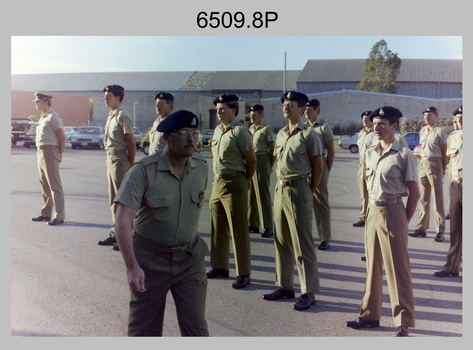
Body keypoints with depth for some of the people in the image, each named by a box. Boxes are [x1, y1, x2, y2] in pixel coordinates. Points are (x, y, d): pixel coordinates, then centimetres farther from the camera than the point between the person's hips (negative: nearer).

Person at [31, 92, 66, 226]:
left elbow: (62, 137, -13)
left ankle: (59, 216, -7)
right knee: (44, 185, 14)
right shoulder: (43, 118, 19)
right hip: (41, 153, 10)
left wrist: (59, 154, -11)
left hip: (49, 152, -10)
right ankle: (46, 214, 23)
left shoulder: (53, 117, -10)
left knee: (55, 185, -9)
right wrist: (40, 153, 15)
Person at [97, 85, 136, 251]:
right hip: (111, 159, 10)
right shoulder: (111, 116, 16)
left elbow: (131, 143, -15)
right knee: (113, 200, 15)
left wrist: (131, 165, -15)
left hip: (120, 160, -10)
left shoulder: (122, 116, -13)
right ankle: (115, 234, 24)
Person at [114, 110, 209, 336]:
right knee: (144, 329, 12)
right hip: (149, 262, -3)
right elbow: (123, 221, -23)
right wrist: (132, 266, -31)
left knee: (196, 328, 0)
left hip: (189, 261, 3)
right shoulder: (143, 171, -17)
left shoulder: (201, 168, -1)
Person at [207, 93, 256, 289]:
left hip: (234, 184, -8)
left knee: (238, 230, -2)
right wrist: (217, 177, 17)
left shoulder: (240, 132, -11)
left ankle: (243, 274, 6)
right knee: (217, 229, 14)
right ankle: (219, 267, 27)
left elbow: (251, 159, -7)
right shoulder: (217, 131, 13)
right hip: (217, 183, 8)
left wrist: (246, 181, 4)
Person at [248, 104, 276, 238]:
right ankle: (253, 225, 18)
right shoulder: (250, 129, 17)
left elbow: (272, 150, -6)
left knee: (263, 195, -7)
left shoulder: (266, 129, -5)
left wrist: (270, 165, -3)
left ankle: (268, 227, -3)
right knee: (251, 194, 9)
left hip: (261, 162, -7)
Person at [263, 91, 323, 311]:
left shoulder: (308, 134, -7)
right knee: (281, 242, 12)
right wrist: (280, 186, 11)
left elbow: (318, 168, -6)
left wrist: (309, 193, -4)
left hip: (298, 189, -7)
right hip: (280, 189, 8)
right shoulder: (280, 134, 14)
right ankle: (285, 286, 24)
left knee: (303, 245, -3)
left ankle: (308, 293, 6)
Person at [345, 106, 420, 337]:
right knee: (372, 265, 12)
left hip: (392, 211, -6)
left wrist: (404, 221, -5)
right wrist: (372, 210, 11)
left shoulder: (404, 155, -8)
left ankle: (403, 322, 11)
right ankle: (370, 315, 23)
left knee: (397, 268, -1)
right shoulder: (369, 153, 11)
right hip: (372, 211, 6)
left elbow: (414, 193, -5)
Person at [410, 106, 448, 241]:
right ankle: (421, 228, 16)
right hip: (423, 163, 7)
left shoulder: (440, 131, -6)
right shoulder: (422, 131, 13)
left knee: (438, 199, -4)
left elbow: (444, 153, -6)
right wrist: (423, 163, 11)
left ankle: (440, 231, 1)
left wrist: (443, 171, -8)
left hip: (435, 163, -7)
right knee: (423, 198, 10)